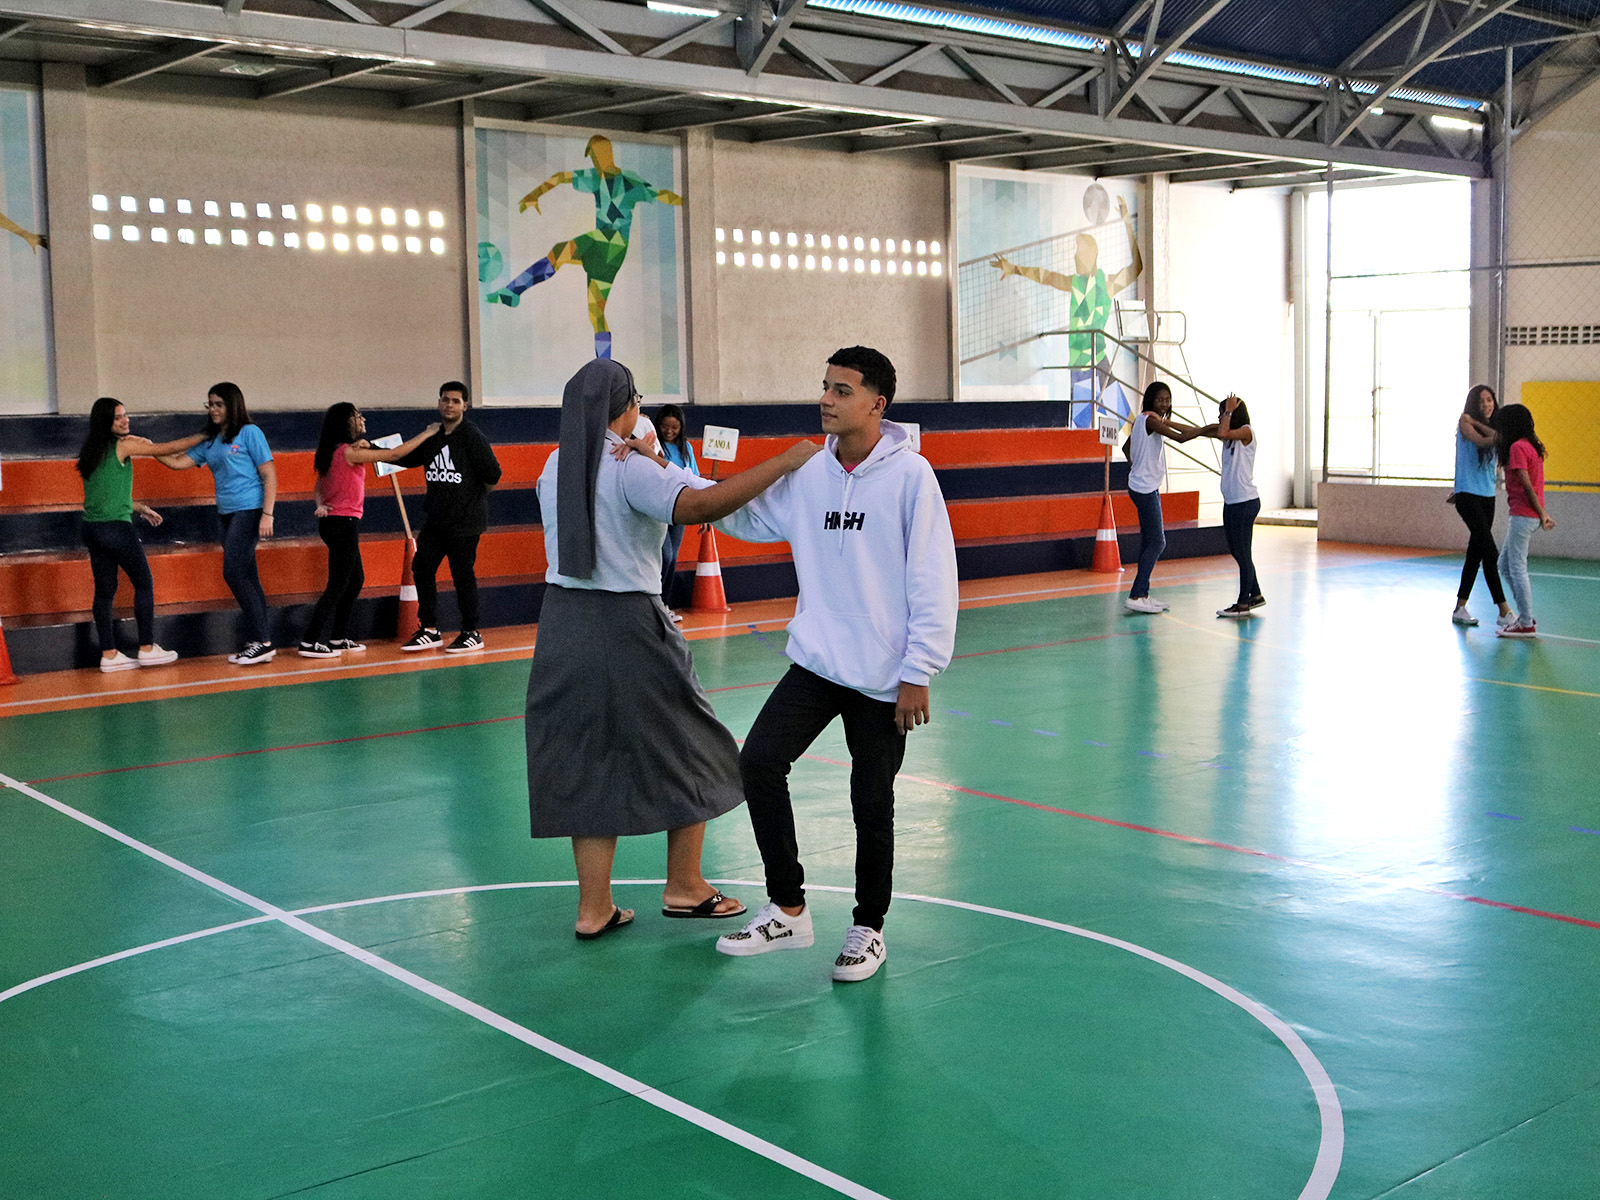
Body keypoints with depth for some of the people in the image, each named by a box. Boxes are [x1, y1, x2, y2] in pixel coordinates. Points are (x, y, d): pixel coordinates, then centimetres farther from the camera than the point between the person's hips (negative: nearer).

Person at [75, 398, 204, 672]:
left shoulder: (90, 450, 13)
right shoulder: (123, 445, -10)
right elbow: (168, 449, -6)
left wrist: (140, 508, 26)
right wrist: (203, 437, 5)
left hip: (92, 527, 8)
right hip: (116, 528, -8)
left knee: (104, 590, 8)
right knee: (144, 585, 5)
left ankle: (108, 654, 8)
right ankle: (147, 648, 6)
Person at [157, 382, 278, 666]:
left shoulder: (249, 432, -3)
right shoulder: (210, 441, 17)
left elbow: (269, 475, -7)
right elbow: (178, 462, 16)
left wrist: (267, 514, -14)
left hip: (249, 510, -7)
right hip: (227, 514, 7)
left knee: (234, 573, -14)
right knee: (247, 579, 7)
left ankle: (261, 641, -10)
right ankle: (260, 644, 9)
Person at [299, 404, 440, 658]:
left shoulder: (332, 451, 12)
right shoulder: (349, 452, -15)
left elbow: (318, 487, 13)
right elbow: (394, 455, -15)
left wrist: (322, 504, -7)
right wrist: (427, 433, -7)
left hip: (332, 521, 9)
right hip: (344, 523, -9)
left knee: (356, 580, 17)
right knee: (337, 585, -6)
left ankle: (339, 638, 22)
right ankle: (309, 642, -6)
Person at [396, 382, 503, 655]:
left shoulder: (472, 436, -10)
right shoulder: (432, 436, 10)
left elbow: (493, 474, -11)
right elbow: (407, 458, 17)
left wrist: (475, 495, 3)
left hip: (465, 520, -7)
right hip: (436, 519, 7)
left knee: (463, 575, -2)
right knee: (422, 568, 5)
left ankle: (472, 633, 10)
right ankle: (430, 630, 15)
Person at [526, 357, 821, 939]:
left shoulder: (556, 465, 8)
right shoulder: (631, 469, -15)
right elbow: (700, 504, -31)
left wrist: (649, 461, -8)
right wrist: (785, 461, -29)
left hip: (562, 623, 6)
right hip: (626, 626, -6)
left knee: (589, 761, 11)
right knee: (686, 751, 12)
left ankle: (595, 908, 12)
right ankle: (684, 888, 21)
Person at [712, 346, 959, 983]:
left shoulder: (910, 475, -10)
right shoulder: (807, 473, 4)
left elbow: (934, 581, -10)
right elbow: (741, 515, 11)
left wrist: (919, 673, -12)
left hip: (883, 675, -4)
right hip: (815, 663, 4)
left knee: (872, 804, 6)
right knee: (759, 761, -11)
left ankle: (868, 928, 27)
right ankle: (788, 909, 4)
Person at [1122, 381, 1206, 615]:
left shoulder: (1144, 419, 14)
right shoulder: (1150, 419, -16)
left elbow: (1126, 447, 26)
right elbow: (1181, 437, -26)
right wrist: (1205, 430, -17)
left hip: (1146, 487, 10)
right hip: (1145, 488, -10)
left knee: (1149, 540, 12)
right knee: (1157, 542, -9)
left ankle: (1142, 594, 15)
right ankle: (1135, 596, -11)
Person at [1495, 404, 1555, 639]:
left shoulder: (1518, 447, -14)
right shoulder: (1531, 445, 13)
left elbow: (1526, 485, -16)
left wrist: (1542, 514, -14)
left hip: (1523, 515, -10)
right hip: (1531, 515, 10)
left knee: (1517, 568, -5)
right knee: (1504, 565, 16)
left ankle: (1526, 624, -2)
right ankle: (1526, 616, 18)